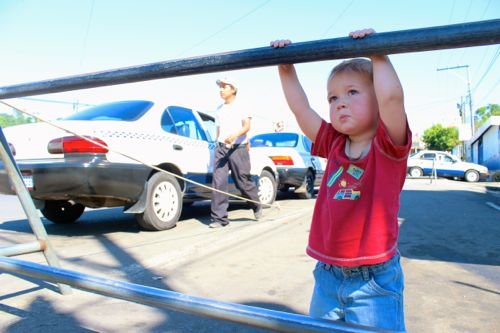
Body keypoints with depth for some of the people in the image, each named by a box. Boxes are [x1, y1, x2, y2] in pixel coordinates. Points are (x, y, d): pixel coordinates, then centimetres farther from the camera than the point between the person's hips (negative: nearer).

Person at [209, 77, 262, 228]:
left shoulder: (240, 106, 3)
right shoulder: (219, 110, 19)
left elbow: (247, 126, -10)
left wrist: (235, 135, -27)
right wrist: (218, 146, 16)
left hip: (238, 148, -4)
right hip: (221, 148, 5)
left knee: (243, 182, 1)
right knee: (218, 182, -8)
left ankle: (257, 206, 28)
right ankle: (219, 217, -4)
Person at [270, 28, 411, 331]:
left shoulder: (388, 147, -11)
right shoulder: (334, 146, 3)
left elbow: (392, 96, -28)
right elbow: (301, 110, 3)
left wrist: (377, 54, -20)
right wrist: (286, 67, 2)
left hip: (373, 280, -5)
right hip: (328, 274, 6)